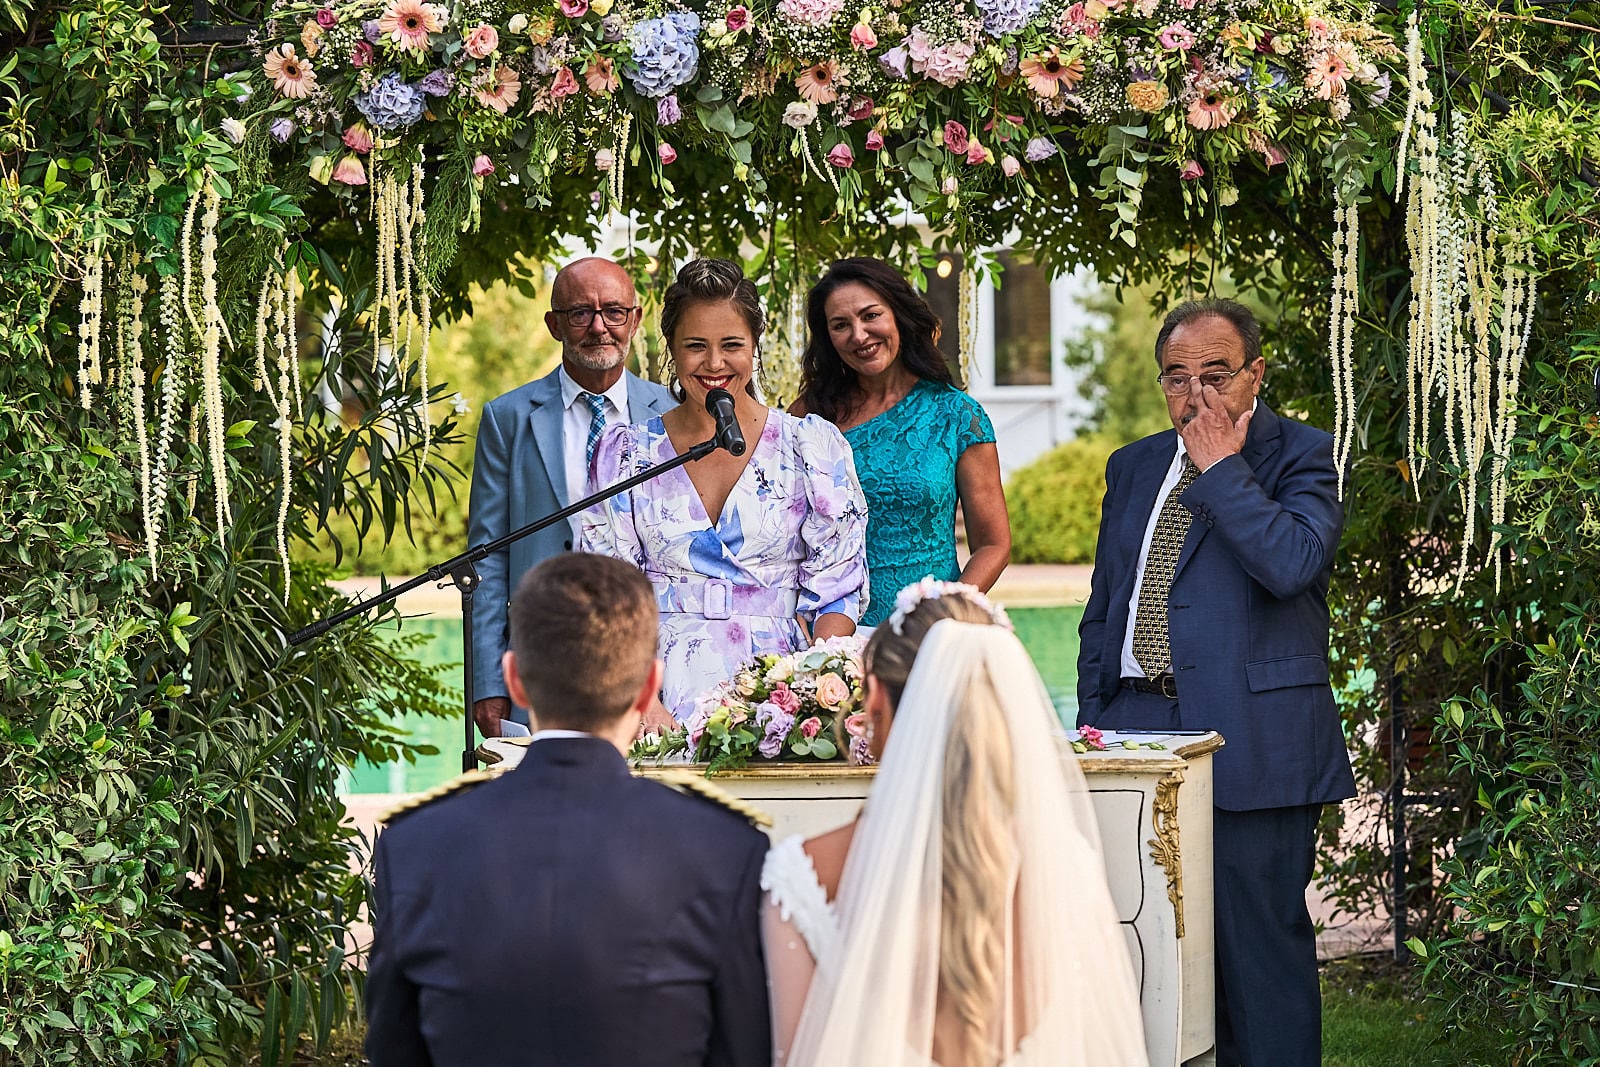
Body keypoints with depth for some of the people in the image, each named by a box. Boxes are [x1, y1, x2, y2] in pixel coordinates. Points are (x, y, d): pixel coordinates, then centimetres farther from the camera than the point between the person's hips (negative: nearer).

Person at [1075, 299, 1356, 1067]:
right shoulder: (1133, 468, 18)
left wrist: (1221, 468, -11)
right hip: (1139, 729, 5)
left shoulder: (1299, 457, 0)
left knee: (1260, 940, -5)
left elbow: (1291, 563, -20)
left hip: (1251, 739, -5)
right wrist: (1092, 719, 14)